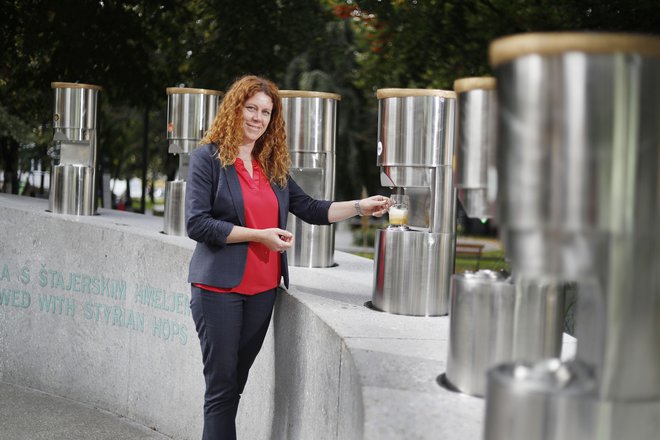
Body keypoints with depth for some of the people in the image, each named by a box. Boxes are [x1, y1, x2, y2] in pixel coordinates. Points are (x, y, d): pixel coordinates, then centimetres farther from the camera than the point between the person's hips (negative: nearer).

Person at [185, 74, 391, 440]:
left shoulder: (272, 165, 12)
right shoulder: (208, 158, -4)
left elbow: (310, 209, 12)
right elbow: (196, 223, -12)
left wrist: (360, 207, 1)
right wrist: (258, 235, -15)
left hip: (263, 289, 5)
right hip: (220, 287, -5)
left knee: (236, 382, 11)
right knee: (222, 383, 0)